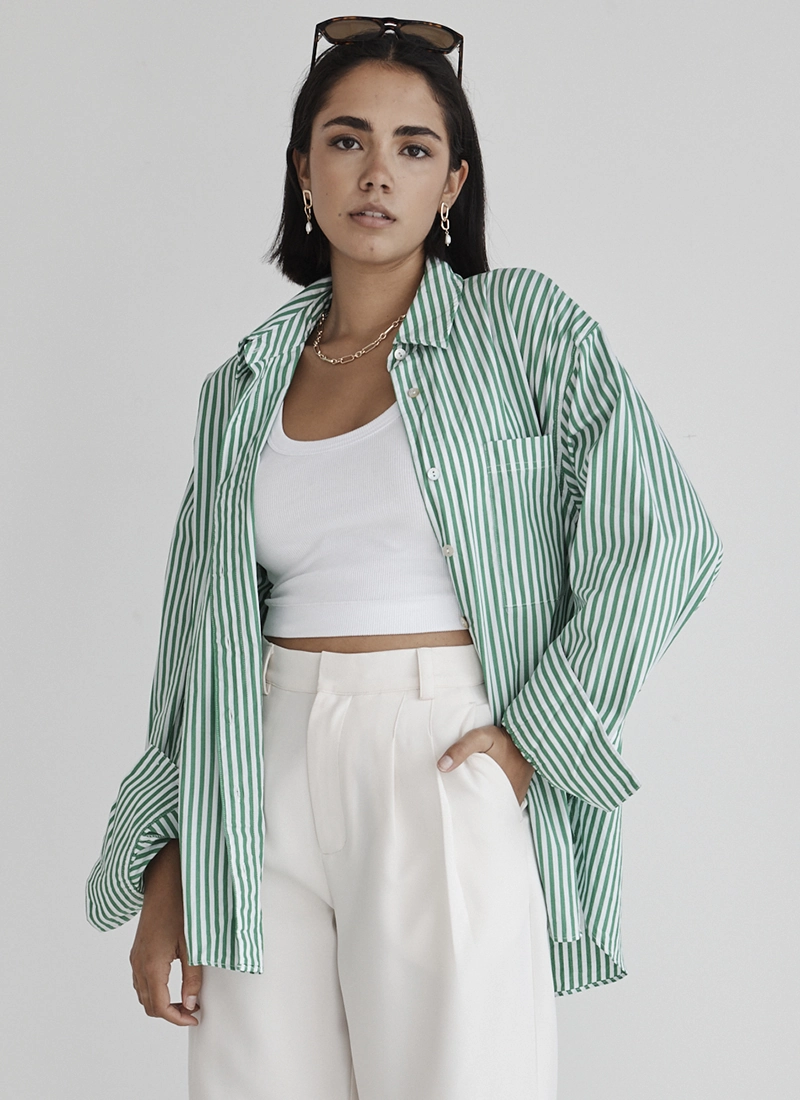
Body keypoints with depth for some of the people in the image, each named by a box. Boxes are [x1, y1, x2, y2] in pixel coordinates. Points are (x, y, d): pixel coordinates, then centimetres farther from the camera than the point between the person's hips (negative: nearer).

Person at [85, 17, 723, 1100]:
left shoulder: (524, 324, 1)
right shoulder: (243, 387, 11)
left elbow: (665, 539, -6)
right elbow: (203, 639, 13)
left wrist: (530, 736, -11)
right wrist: (165, 873, 8)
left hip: (452, 775, -3)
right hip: (272, 788, 3)